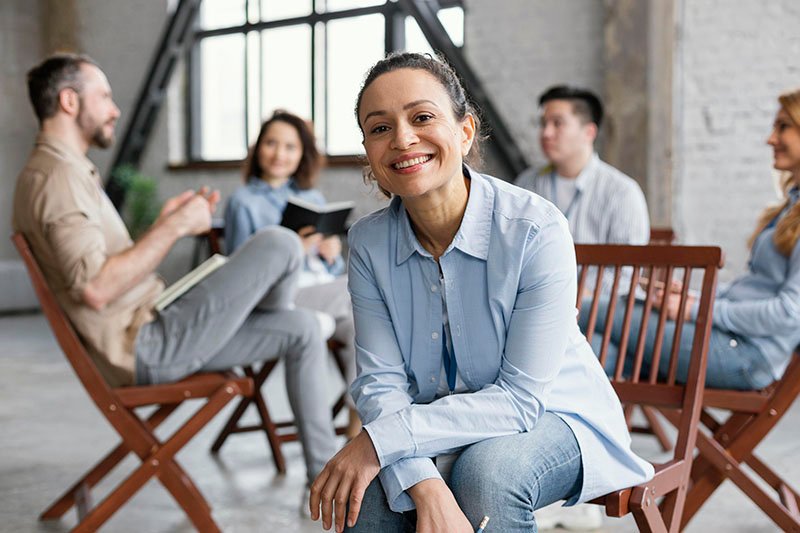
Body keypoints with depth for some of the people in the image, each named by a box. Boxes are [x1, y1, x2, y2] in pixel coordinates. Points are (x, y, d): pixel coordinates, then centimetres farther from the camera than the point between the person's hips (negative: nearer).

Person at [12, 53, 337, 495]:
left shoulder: (69, 172, 19)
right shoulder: (58, 176, -16)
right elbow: (95, 288, -27)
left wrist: (164, 223, 10)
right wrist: (174, 228, -19)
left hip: (149, 334, 11)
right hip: (146, 347, -11)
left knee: (303, 329, 8)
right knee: (280, 245, -16)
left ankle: (325, 481, 14)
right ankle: (268, 321, 17)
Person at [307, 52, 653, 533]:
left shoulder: (537, 230, -23)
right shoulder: (369, 242, -9)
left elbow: (521, 397, -23)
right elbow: (381, 380, -15)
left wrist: (383, 439, -30)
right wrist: (426, 488, -34)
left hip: (552, 417, -2)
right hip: (447, 425, 2)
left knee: (484, 471, -33)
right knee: (370, 491, -27)